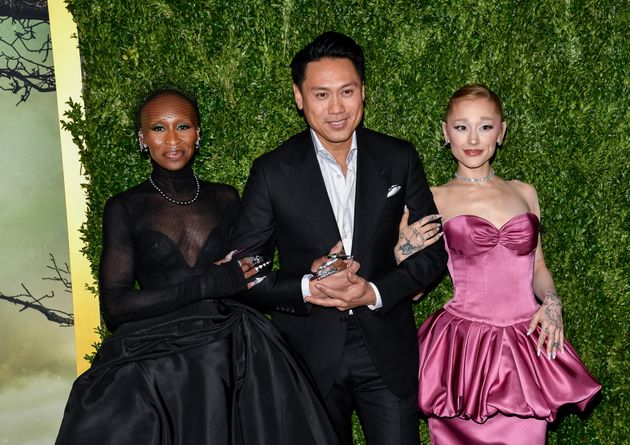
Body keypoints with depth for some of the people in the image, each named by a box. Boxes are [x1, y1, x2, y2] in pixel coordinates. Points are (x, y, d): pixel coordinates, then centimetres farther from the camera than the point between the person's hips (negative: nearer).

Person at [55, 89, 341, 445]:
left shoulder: (226, 198, 9)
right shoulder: (125, 208, 0)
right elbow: (115, 307, -8)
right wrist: (206, 285, -15)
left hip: (232, 359, 2)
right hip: (154, 366, -2)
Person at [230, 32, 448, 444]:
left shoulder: (399, 159, -2)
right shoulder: (272, 172, -7)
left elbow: (434, 251, 2)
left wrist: (376, 292, -14)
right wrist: (307, 287, -21)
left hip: (387, 351, 1)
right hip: (309, 353, -1)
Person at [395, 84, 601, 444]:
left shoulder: (525, 193, 9)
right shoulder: (433, 201, -1)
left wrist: (552, 301, 0)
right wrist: (407, 251, -17)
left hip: (527, 345, 3)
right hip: (463, 348, -3)